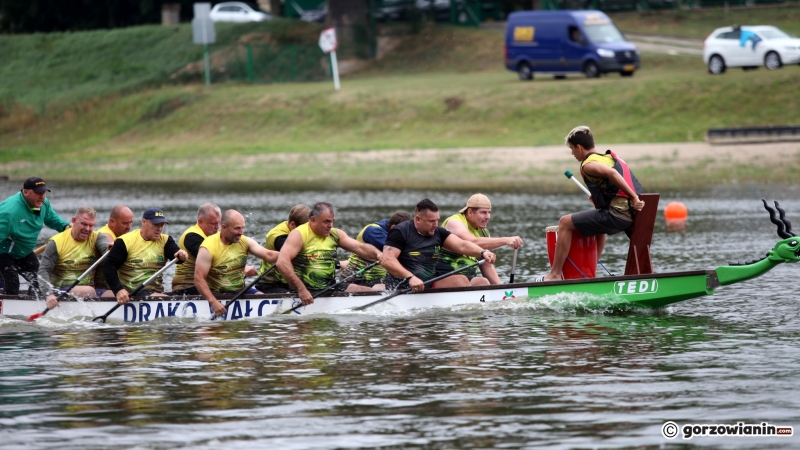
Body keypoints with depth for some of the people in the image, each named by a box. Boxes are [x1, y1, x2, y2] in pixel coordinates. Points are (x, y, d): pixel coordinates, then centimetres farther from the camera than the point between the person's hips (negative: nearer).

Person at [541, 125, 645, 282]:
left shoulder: (589, 164, -6)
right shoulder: (611, 157, 23)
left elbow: (611, 173, -24)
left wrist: (633, 198, -24)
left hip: (617, 214, -9)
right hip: (633, 214, 9)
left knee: (565, 223, 2)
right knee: (600, 227, 40)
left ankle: (555, 274, 3)